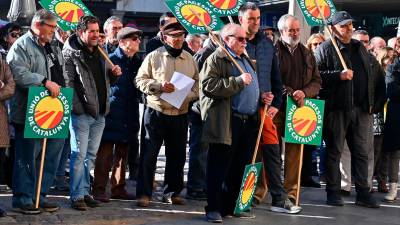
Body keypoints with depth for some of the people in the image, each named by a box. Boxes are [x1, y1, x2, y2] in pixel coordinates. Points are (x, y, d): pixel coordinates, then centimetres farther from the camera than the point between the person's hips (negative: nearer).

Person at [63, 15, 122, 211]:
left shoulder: (100, 52, 15)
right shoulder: (71, 53, -8)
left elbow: (107, 80, 25)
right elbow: (67, 82, -14)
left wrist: (114, 73, 4)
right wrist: (76, 107, -19)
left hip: (99, 113, 7)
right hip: (81, 113, -7)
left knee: (91, 155, 13)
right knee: (79, 154, -5)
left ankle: (84, 192, 22)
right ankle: (77, 196, 2)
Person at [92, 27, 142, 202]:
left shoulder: (137, 62, 12)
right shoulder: (111, 60, -6)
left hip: (129, 115, 6)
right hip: (111, 114, -6)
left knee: (122, 154, 12)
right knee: (105, 154, -3)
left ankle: (118, 188, 21)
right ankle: (99, 189, 2)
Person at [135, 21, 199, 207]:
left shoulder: (189, 59, 9)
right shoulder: (154, 56, -1)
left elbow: (197, 83, 12)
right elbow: (140, 80, -1)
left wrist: (188, 95, -7)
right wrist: (159, 86, -16)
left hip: (180, 113, 4)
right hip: (156, 111, -4)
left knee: (177, 155, 10)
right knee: (149, 154, -1)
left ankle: (172, 192, 23)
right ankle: (144, 193, 6)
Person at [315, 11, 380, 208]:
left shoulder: (360, 48, 17)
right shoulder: (325, 49, -2)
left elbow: (369, 75, 22)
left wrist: (370, 102, 16)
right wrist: (338, 75, -21)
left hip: (361, 109, 6)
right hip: (337, 108, -5)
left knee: (362, 152, 8)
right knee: (334, 152, 4)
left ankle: (363, 193, 15)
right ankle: (333, 192, 13)